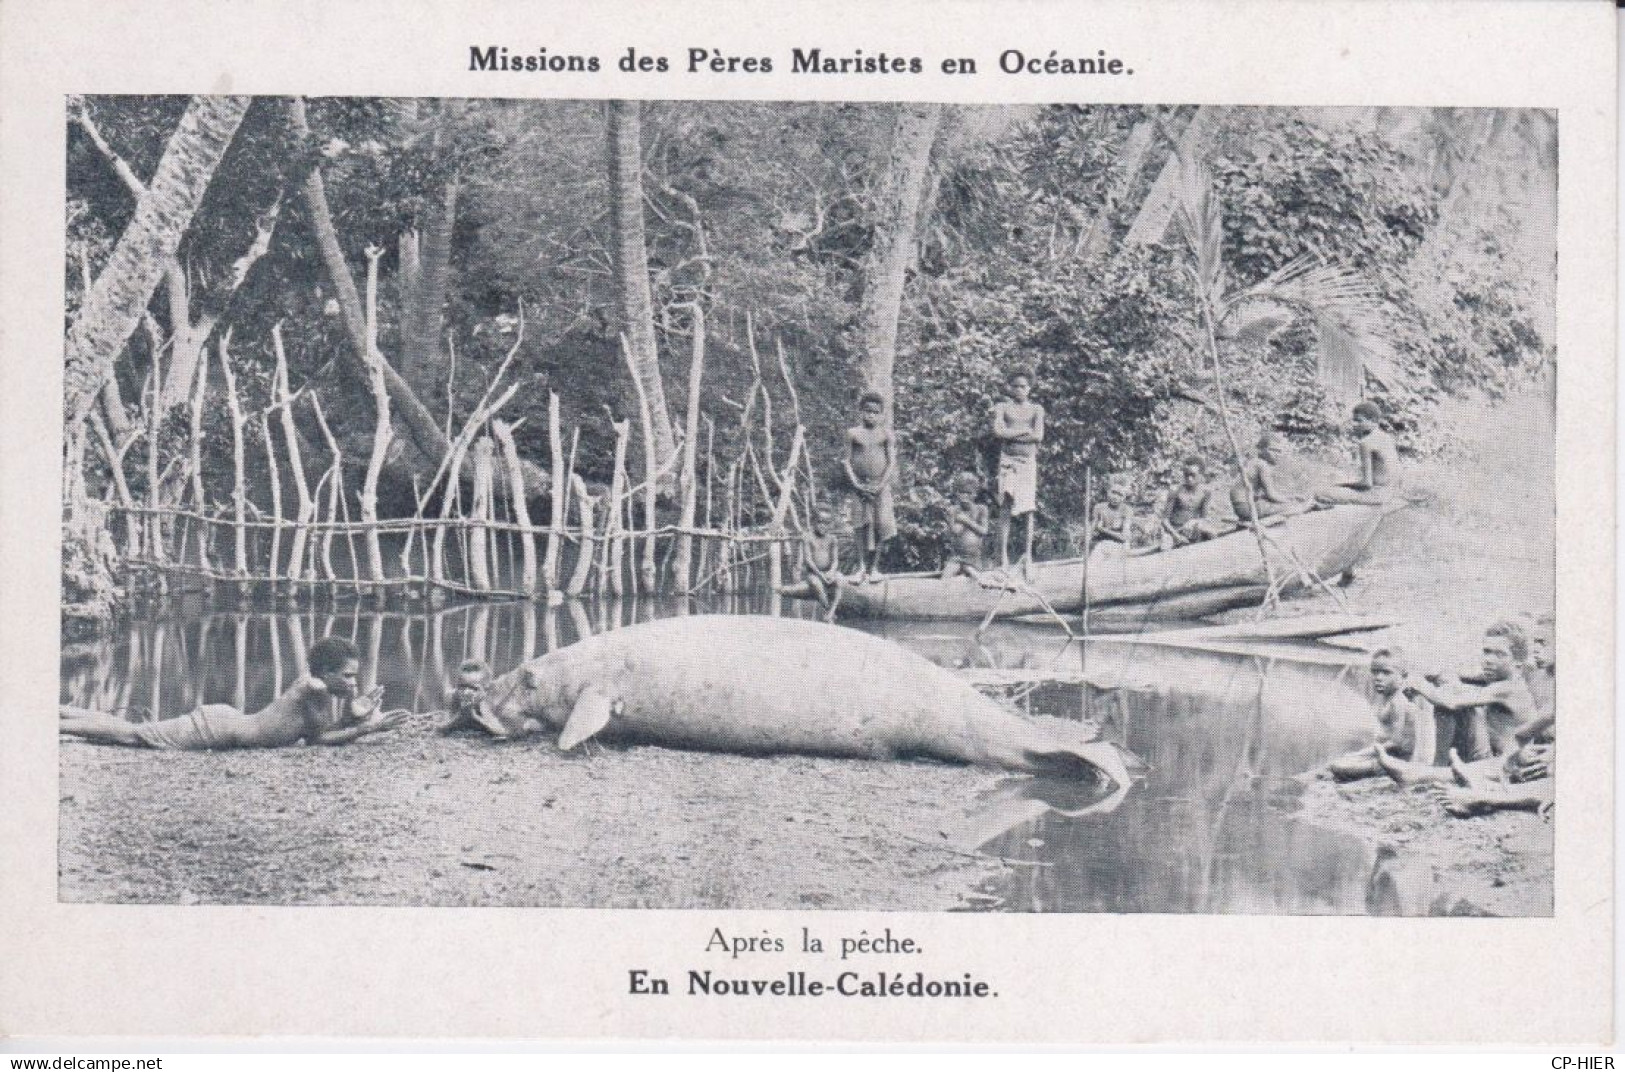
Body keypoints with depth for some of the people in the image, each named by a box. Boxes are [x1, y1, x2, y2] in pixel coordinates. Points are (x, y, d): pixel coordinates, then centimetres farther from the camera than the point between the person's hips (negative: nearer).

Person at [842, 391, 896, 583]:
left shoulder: (885, 434, 5)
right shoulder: (853, 434, 4)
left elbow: (892, 461, 1)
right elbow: (848, 461, 2)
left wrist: (881, 484, -9)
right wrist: (856, 484, -10)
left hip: (880, 486, 0)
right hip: (860, 486, 0)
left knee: (881, 524, -5)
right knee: (861, 526, -3)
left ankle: (874, 567, 6)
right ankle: (861, 567, 1)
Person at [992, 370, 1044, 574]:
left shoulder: (1036, 409, 11)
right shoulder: (1003, 407, 9)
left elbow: (1038, 436, -3)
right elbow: (998, 431, -6)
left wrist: (1011, 434, -6)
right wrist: (1024, 431, -6)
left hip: (1029, 460, 1)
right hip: (1008, 460, -1)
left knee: (1029, 508, -2)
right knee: (1006, 507, -8)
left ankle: (1028, 554, 3)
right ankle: (1003, 555, -7)